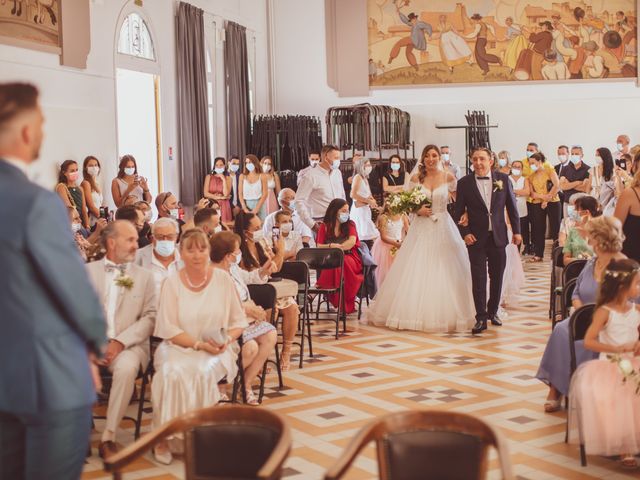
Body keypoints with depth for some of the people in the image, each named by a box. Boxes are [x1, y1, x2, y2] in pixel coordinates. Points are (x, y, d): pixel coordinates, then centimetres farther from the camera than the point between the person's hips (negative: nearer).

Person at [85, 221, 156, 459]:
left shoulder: (144, 276, 11)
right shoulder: (87, 271, 11)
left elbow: (150, 318, 1)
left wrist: (120, 342, -13)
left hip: (128, 345, 0)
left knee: (127, 367, -34)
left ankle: (108, 437, -22)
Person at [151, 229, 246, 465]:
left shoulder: (223, 279, 2)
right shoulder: (172, 282, -1)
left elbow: (238, 321, 6)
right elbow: (168, 329, -4)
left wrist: (227, 339, -14)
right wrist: (199, 344, -17)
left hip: (216, 349, 0)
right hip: (178, 346, 0)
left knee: (204, 372, -32)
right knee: (172, 372, -32)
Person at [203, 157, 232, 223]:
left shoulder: (228, 178, 5)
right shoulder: (209, 177, 7)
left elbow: (226, 194, -8)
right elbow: (206, 193, -3)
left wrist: (224, 180, -9)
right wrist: (220, 197, -6)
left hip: (223, 206, 0)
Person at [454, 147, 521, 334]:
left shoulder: (503, 179, 0)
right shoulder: (464, 183, -4)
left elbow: (512, 207, 7)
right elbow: (458, 213, 0)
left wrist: (516, 231, 7)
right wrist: (465, 233, -10)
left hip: (498, 237, 2)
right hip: (476, 238, -2)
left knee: (497, 277, 11)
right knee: (478, 279, -3)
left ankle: (493, 312, 27)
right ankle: (481, 318, 2)